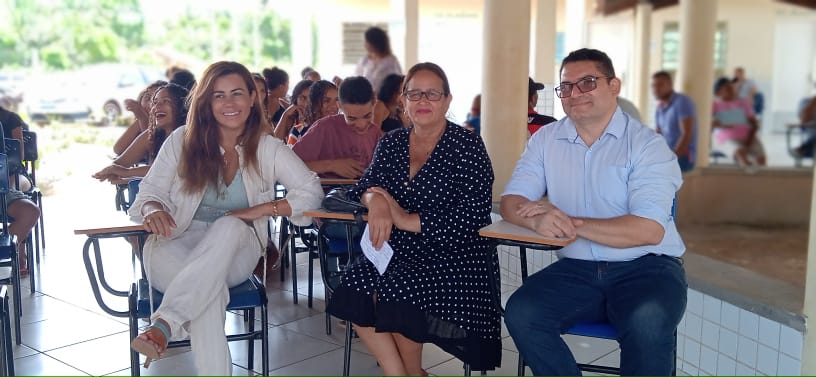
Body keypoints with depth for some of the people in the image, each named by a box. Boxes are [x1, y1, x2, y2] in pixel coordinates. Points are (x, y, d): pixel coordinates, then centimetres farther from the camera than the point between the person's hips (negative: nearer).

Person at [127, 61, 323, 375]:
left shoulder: (268, 148, 2)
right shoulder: (182, 140, 1)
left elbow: (312, 191, -4)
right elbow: (150, 192, 2)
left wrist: (262, 209, -18)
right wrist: (154, 209, -23)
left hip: (234, 252, 1)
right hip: (178, 246, -1)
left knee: (230, 226, -36)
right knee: (209, 286, -36)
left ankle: (164, 325, -43)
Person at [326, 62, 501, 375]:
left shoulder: (468, 147, -7)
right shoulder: (391, 143, 11)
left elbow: (472, 215, -16)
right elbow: (366, 184, 8)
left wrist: (407, 220, -18)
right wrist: (376, 201, -17)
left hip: (453, 257, -5)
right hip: (400, 253, 5)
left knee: (397, 288, -28)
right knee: (355, 286, -20)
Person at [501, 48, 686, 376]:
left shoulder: (646, 144, -7)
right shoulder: (545, 140, 7)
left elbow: (649, 230, -18)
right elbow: (511, 203, 1)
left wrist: (569, 223, -20)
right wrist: (538, 220, -24)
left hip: (646, 267, -3)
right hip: (577, 269, 4)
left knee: (646, 322, -33)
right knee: (520, 313, -21)